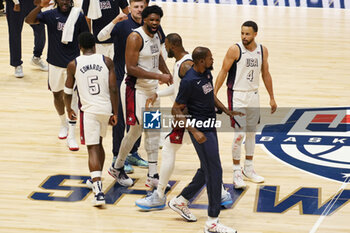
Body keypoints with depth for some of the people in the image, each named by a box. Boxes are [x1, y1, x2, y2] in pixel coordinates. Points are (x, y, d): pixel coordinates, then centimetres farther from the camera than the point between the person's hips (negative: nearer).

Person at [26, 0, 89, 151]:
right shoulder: (50, 15, -6)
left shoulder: (78, 16, -6)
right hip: (55, 63, 2)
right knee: (57, 95, 16)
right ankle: (63, 124, 41)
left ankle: (71, 136, -1)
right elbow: (29, 20, -21)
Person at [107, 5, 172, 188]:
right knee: (137, 129, -4)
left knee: (153, 131, 8)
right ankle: (117, 168, 17)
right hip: (135, 89, -8)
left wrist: (167, 73, 11)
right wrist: (158, 76, -27)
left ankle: (152, 176, 13)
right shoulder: (135, 38, -19)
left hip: (152, 89, 8)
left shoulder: (156, 36, 7)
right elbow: (131, 68, -25)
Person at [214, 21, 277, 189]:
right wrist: (214, 94, -14)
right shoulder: (235, 50, -13)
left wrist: (271, 98, 13)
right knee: (239, 134, -10)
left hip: (253, 95, 5)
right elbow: (223, 72, -9)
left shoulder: (262, 50, 1)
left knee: (251, 132, 13)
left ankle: (248, 169, 25)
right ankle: (236, 172, -1)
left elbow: (265, 74, 11)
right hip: (237, 96, -5)